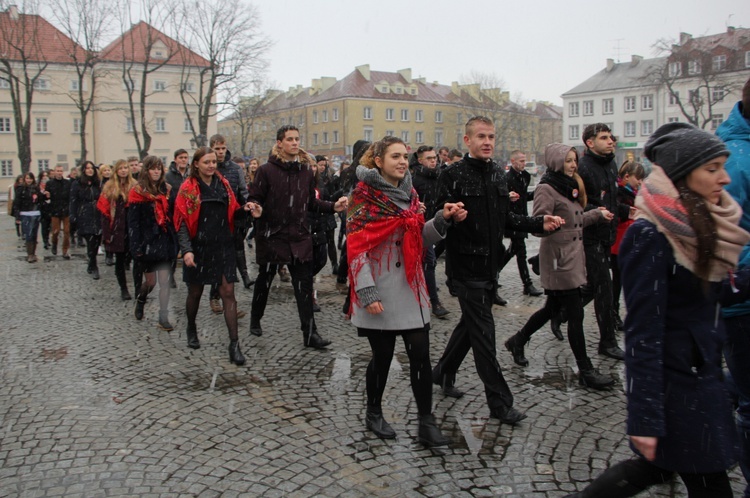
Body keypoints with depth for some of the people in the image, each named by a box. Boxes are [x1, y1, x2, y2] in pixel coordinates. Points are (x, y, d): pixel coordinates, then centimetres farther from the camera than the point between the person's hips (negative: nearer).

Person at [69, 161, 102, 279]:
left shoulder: (97, 184, 12)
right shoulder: (77, 184, 2)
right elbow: (73, 201, -1)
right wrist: (73, 217, -9)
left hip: (97, 217, 4)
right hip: (85, 218, -4)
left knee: (96, 243, 3)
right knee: (91, 243, -10)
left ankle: (91, 266, 19)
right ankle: (94, 268, -2)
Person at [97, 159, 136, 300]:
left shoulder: (135, 186, 3)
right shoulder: (109, 187, 3)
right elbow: (104, 209, 0)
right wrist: (107, 232, -7)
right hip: (117, 229, 0)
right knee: (120, 260, 8)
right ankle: (123, 289, 19)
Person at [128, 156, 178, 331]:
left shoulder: (166, 190, 8)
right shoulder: (138, 192, -4)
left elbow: (172, 216, 8)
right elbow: (133, 221, -8)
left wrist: (175, 242, 2)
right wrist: (137, 247, -14)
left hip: (165, 241, 3)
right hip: (148, 242, -3)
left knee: (164, 280, 1)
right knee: (150, 280, 5)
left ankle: (164, 317, 7)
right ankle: (140, 301, 37)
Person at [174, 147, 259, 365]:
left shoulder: (224, 184, 7)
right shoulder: (188, 188, -5)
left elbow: (232, 212, 14)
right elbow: (182, 222, -9)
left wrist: (245, 208, -7)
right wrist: (187, 250, -20)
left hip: (224, 247, 2)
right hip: (198, 248, -2)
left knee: (228, 293, -4)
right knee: (195, 292, 13)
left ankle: (234, 344, -3)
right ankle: (191, 329, 40)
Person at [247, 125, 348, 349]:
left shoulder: (306, 170, 6)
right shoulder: (267, 170, -7)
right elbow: (255, 198, -6)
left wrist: (332, 207, 0)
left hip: (299, 236, 3)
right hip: (271, 235, -3)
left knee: (304, 285, 0)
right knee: (265, 280, 14)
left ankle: (310, 333, 4)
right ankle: (255, 320, 37)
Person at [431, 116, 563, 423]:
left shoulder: (498, 174, 11)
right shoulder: (453, 175, -11)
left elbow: (506, 219, 16)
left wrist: (539, 224, 6)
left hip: (490, 263, 8)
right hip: (466, 264, -7)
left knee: (471, 324, 19)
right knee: (483, 332, -2)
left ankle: (444, 371, 39)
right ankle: (499, 402, 6)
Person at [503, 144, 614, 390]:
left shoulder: (570, 185, 15)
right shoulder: (546, 189, -13)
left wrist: (598, 214, 20)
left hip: (573, 256, 10)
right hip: (558, 258, -10)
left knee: (552, 307, 18)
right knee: (575, 314, -5)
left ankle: (517, 341, 35)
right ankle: (586, 371, 5)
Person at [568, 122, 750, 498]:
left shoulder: (700, 225, 5)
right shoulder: (650, 236, -21)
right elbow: (642, 331, -23)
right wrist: (645, 418, -24)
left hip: (702, 372, 9)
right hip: (672, 380, -9)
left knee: (659, 466, 20)